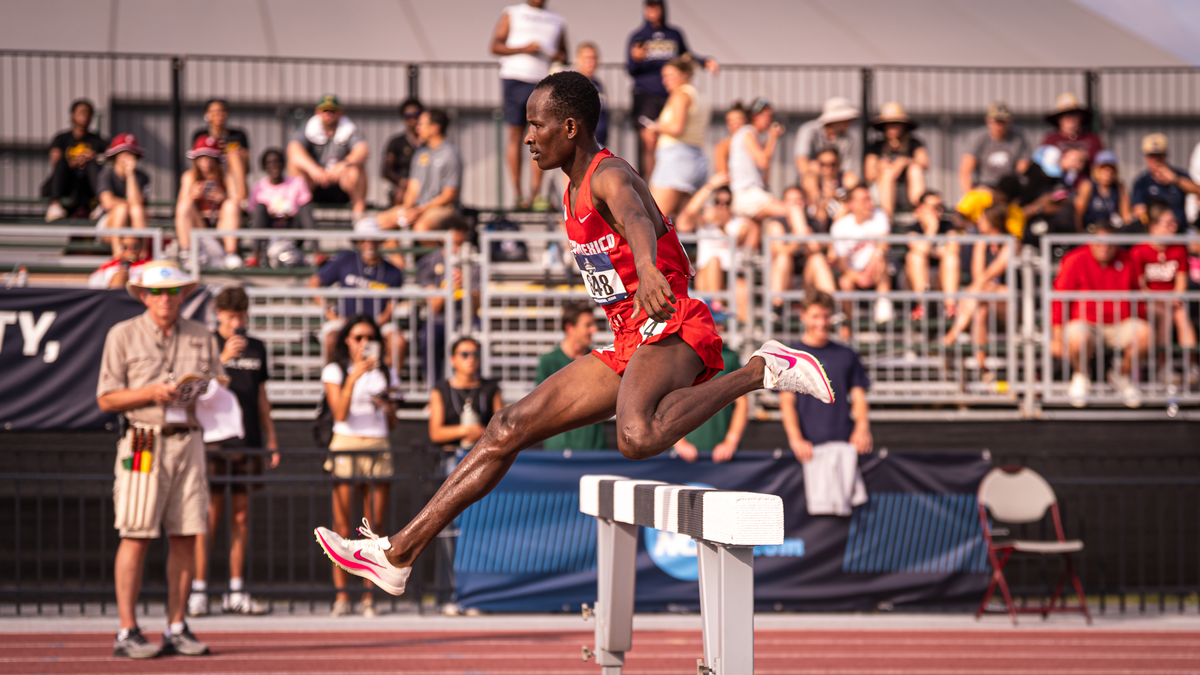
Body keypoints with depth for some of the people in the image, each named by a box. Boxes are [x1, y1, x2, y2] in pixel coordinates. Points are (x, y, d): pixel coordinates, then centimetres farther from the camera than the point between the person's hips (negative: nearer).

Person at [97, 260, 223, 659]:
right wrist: (152, 392, -13)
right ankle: (127, 633, -7)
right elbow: (106, 399, 0)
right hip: (144, 443, -4)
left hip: (189, 442, 4)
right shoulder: (123, 336, 4)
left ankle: (177, 629, 8)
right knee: (136, 537, -8)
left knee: (185, 536, 2)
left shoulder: (202, 338, 15)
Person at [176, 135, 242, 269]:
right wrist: (192, 196, -29)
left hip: (221, 224, 0)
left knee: (232, 205, -27)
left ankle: (231, 254, -32)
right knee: (184, 206, -26)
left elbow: (237, 201, -11)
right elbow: (181, 208, -7)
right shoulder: (189, 177, 4)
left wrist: (223, 198, -32)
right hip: (197, 225, 1)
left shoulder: (226, 177, 1)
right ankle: (186, 253, -26)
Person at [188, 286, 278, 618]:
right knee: (209, 517, -7)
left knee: (242, 517, 6)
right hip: (214, 441, -5)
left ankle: (236, 593, 10)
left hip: (247, 444, 5)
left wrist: (271, 440, 18)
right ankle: (198, 590, -5)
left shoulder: (257, 349, 15)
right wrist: (223, 358, -25)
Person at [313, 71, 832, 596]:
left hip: (668, 330, -10)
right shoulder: (575, 193, 17)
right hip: (628, 346, 10)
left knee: (638, 438, -39)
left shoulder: (611, 177, -13)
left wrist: (647, 269, -60)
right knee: (509, 429, 6)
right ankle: (399, 553, 9)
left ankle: (761, 371, -20)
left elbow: (636, 219, -39)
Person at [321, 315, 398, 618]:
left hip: (379, 449, 3)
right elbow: (340, 413, -9)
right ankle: (341, 595, -3)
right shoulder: (335, 371, 6)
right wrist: (354, 377, -16)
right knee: (342, 527, -7)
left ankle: (370, 596, 1)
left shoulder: (385, 373, 15)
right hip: (346, 447, -3)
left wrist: (388, 407, -4)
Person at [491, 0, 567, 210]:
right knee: (515, 134, -1)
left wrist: (560, 57, 2)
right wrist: (523, 49, -11)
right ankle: (516, 192, 2)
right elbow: (495, 46, 3)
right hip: (515, 77, -2)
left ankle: (535, 192, -7)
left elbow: (563, 53, 27)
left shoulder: (557, 21, 20)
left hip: (544, 82, 2)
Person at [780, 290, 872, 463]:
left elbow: (859, 397, 11)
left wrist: (862, 428, -9)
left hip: (845, 442, 2)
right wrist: (796, 440, -16)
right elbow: (787, 402, -1)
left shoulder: (848, 356, 15)